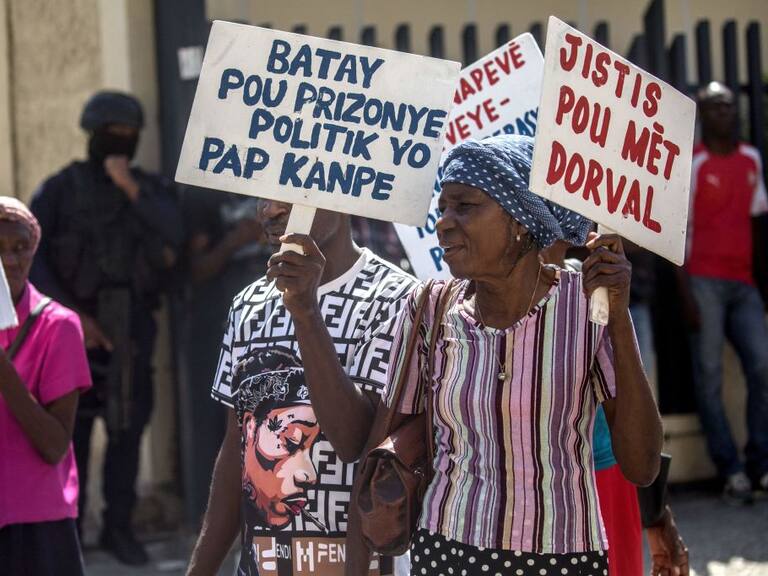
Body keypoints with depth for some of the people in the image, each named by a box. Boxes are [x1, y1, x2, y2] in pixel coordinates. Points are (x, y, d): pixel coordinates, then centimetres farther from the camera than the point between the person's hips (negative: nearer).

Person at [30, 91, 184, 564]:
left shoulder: (152, 190, 9)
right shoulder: (62, 189, -1)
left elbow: (174, 236, -10)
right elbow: (28, 257, -7)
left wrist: (131, 190, -16)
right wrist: (69, 313, -14)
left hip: (131, 326, 3)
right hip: (78, 323, -3)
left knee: (128, 426, 3)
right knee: (73, 426, -3)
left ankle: (119, 526, 11)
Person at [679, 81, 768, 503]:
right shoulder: (692, 164, -1)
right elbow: (680, 231, -4)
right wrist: (686, 294, -10)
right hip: (704, 281, -5)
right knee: (709, 377, -5)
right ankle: (731, 472, -4)